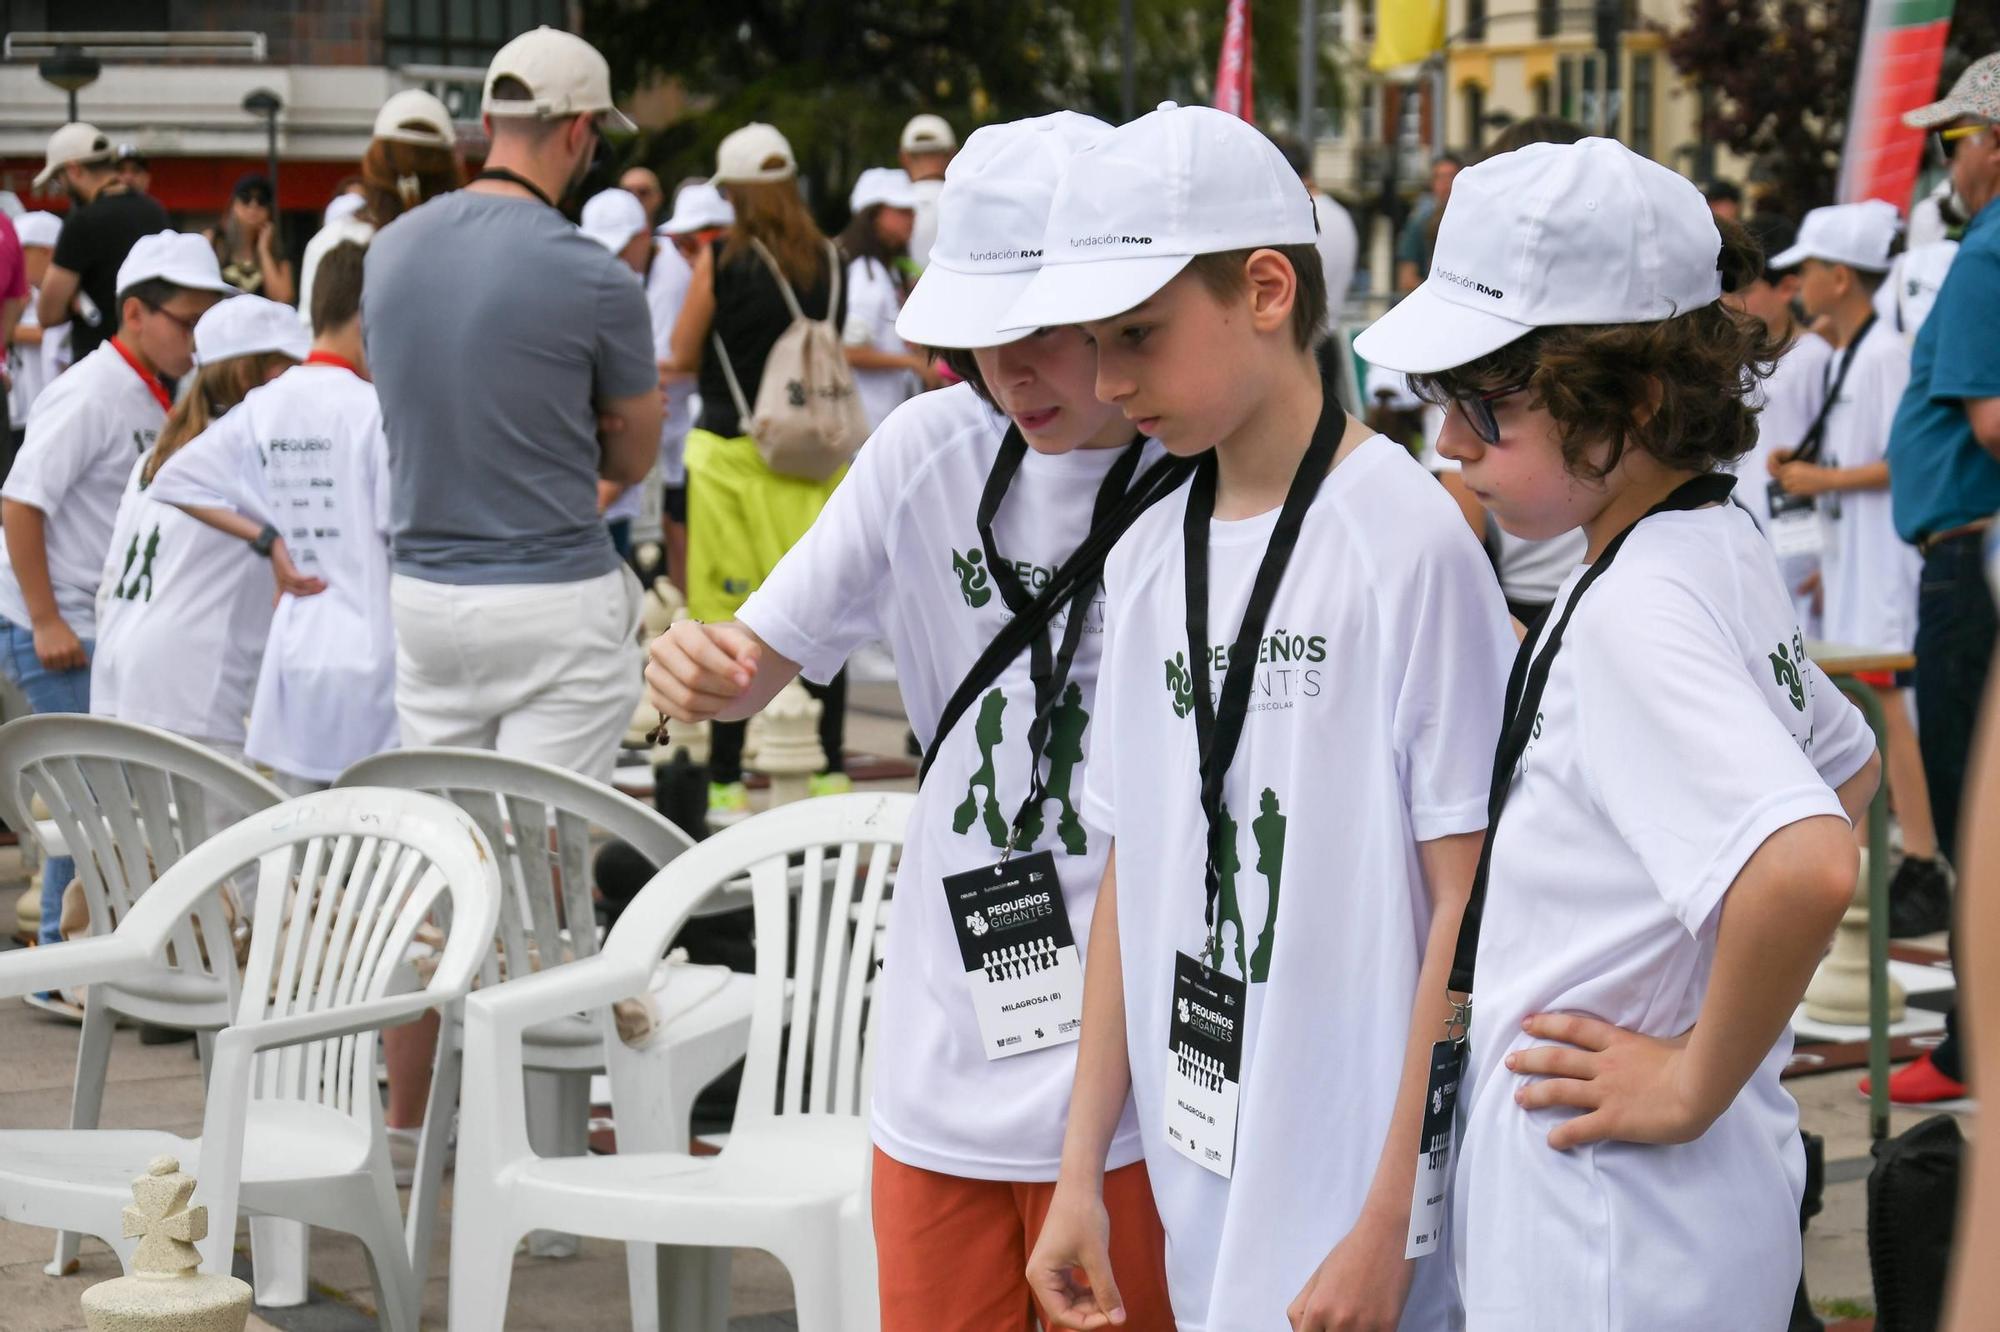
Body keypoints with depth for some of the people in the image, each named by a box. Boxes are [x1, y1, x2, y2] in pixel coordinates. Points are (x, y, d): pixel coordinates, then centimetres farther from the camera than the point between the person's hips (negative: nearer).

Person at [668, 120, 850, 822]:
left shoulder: (721, 260, -10)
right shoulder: (828, 260, 1)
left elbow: (683, 356, -2)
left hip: (731, 453, -3)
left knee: (731, 616, 1)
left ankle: (727, 783, 3)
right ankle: (832, 770, 13)